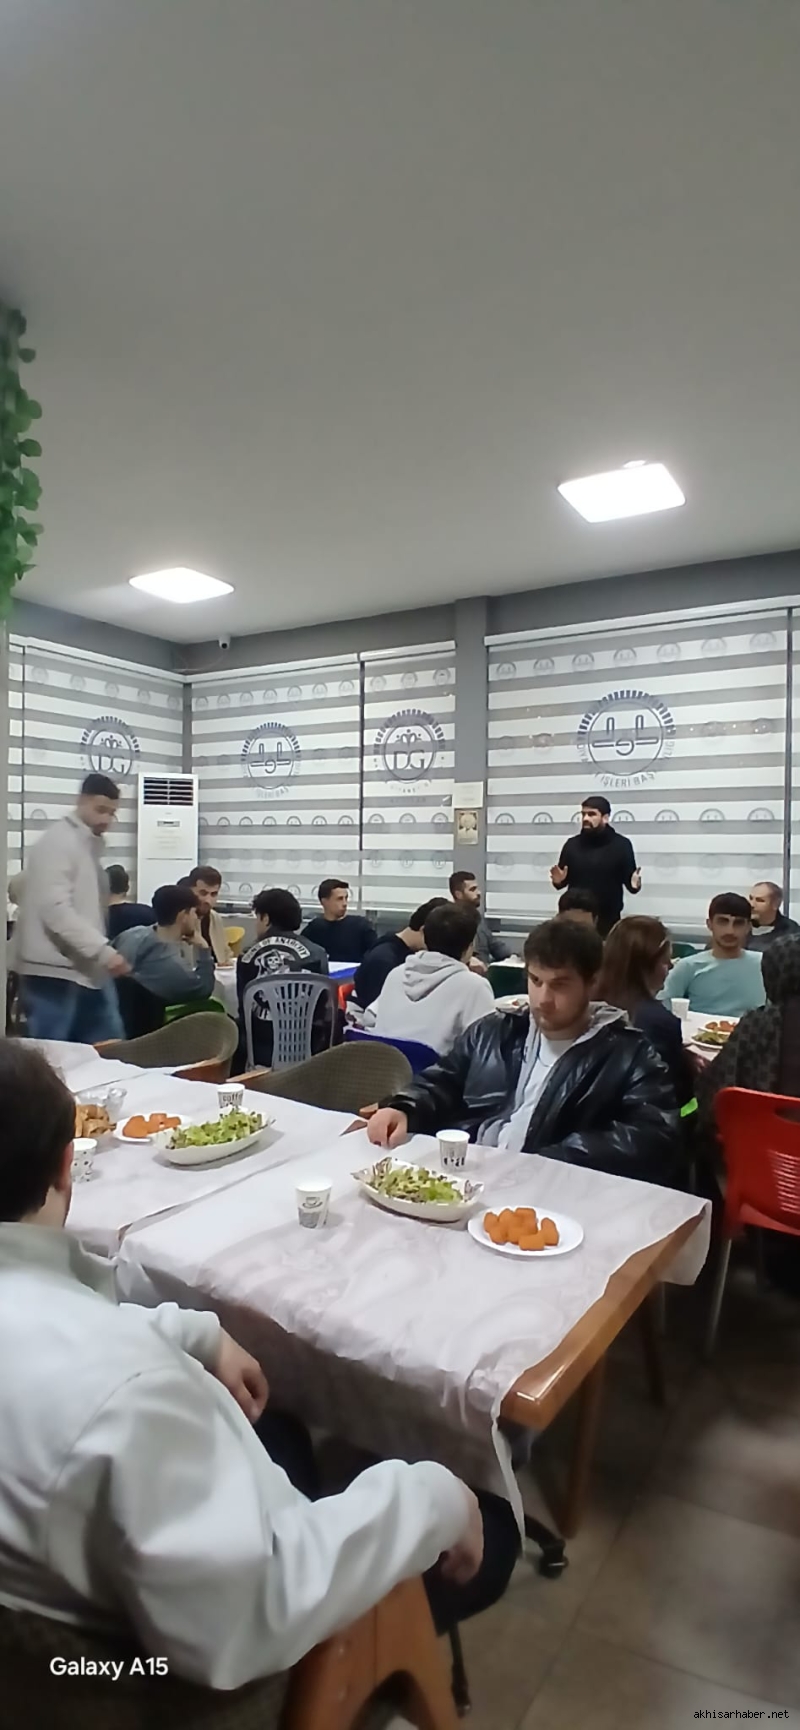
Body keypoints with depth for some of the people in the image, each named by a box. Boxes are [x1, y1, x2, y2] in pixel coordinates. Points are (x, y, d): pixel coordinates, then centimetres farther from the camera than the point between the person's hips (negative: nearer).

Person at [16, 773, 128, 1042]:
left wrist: (102, 950, 15)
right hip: (55, 971, -9)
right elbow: (56, 909, -23)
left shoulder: (90, 844, 15)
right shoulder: (58, 842, -13)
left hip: (86, 969, 9)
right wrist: (103, 949, -28)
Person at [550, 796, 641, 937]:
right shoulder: (572, 844, 6)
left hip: (607, 921, -2)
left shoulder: (621, 844, 0)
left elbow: (629, 879, 1)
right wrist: (558, 881, -11)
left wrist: (634, 884, -21)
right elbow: (564, 880, 11)